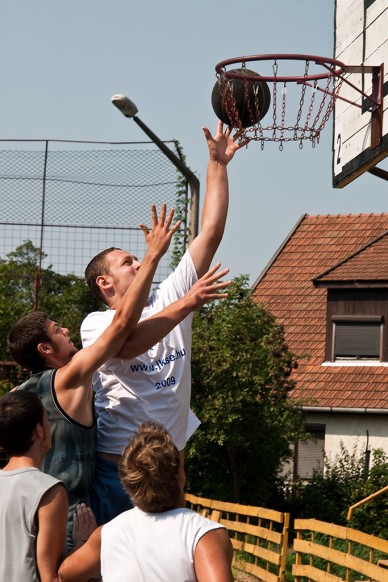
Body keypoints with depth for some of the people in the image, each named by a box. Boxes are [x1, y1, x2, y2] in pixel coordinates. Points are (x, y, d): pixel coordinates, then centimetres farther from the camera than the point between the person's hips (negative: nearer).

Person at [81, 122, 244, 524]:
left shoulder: (168, 299, 10)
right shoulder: (95, 323, -3)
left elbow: (211, 233, 8)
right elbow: (127, 343, -27)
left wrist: (218, 164, 6)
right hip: (115, 470, -5)